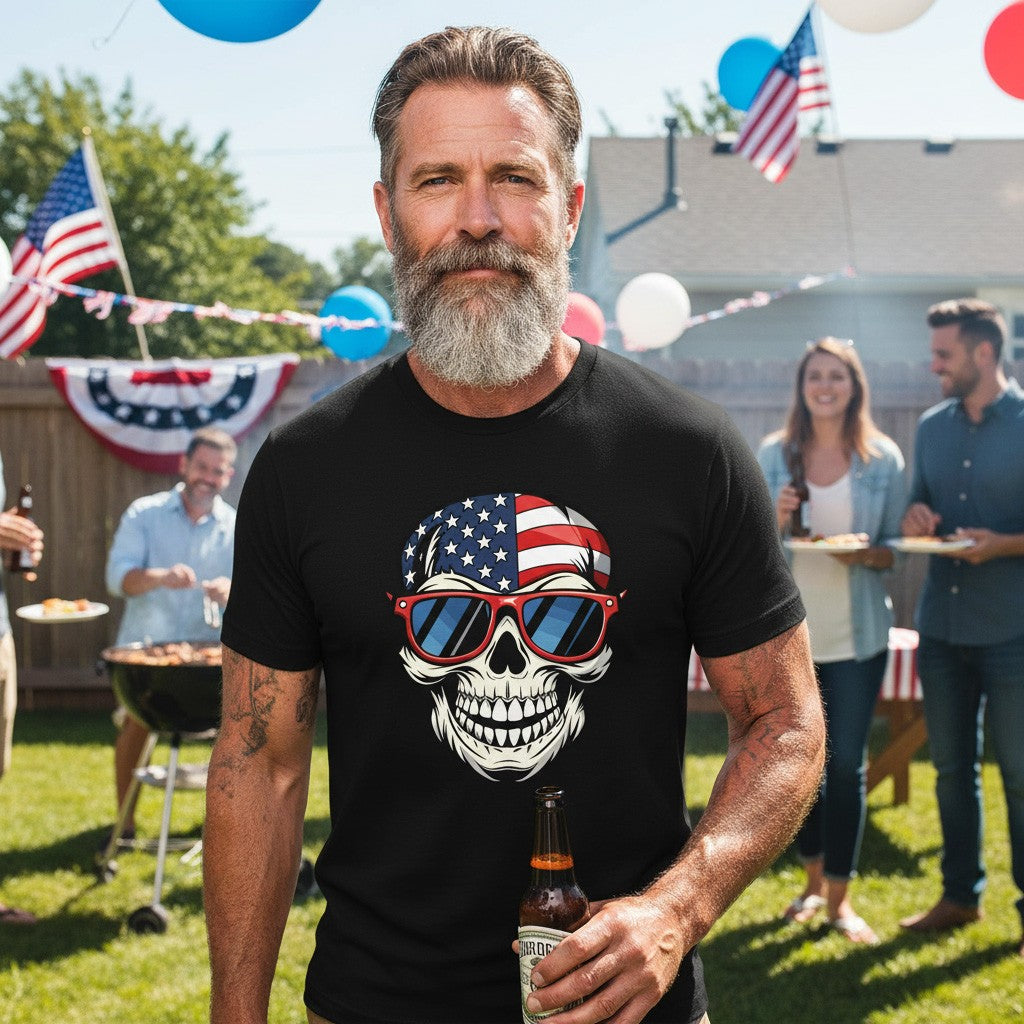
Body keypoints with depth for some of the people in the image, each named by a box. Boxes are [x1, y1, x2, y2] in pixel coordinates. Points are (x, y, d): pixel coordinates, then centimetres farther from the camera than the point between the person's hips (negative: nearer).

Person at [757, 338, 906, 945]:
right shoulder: (774, 455, 1)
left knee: (847, 763, 0)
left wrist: (866, 555, -19)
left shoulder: (884, 458, -2)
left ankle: (840, 896, 13)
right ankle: (815, 879, 30)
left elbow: (897, 547, 2)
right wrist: (774, 522, -17)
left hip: (857, 636, -1)